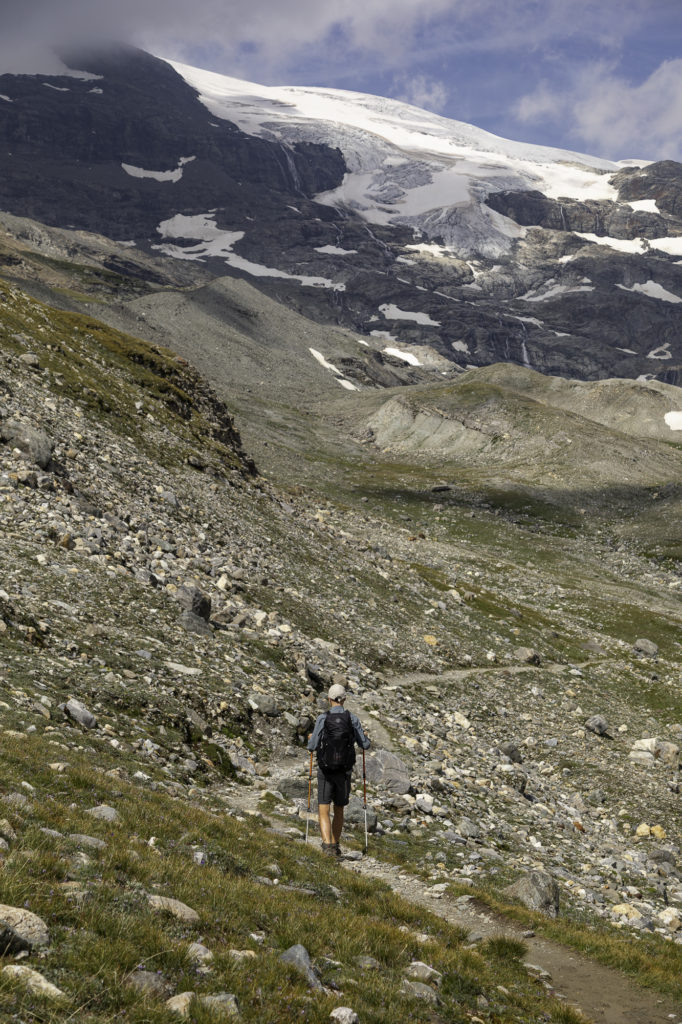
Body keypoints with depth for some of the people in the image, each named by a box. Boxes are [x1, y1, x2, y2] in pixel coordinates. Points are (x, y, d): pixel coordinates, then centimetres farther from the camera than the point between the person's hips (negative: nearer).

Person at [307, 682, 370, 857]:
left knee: (323, 812, -1)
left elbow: (312, 746, -11)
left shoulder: (323, 718, -9)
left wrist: (310, 739, 13)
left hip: (326, 770, -2)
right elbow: (365, 745, 1)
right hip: (345, 771, 2)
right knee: (339, 810, 19)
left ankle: (327, 844, -21)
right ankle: (336, 846, 27)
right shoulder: (353, 718, -2)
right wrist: (364, 739, 25)